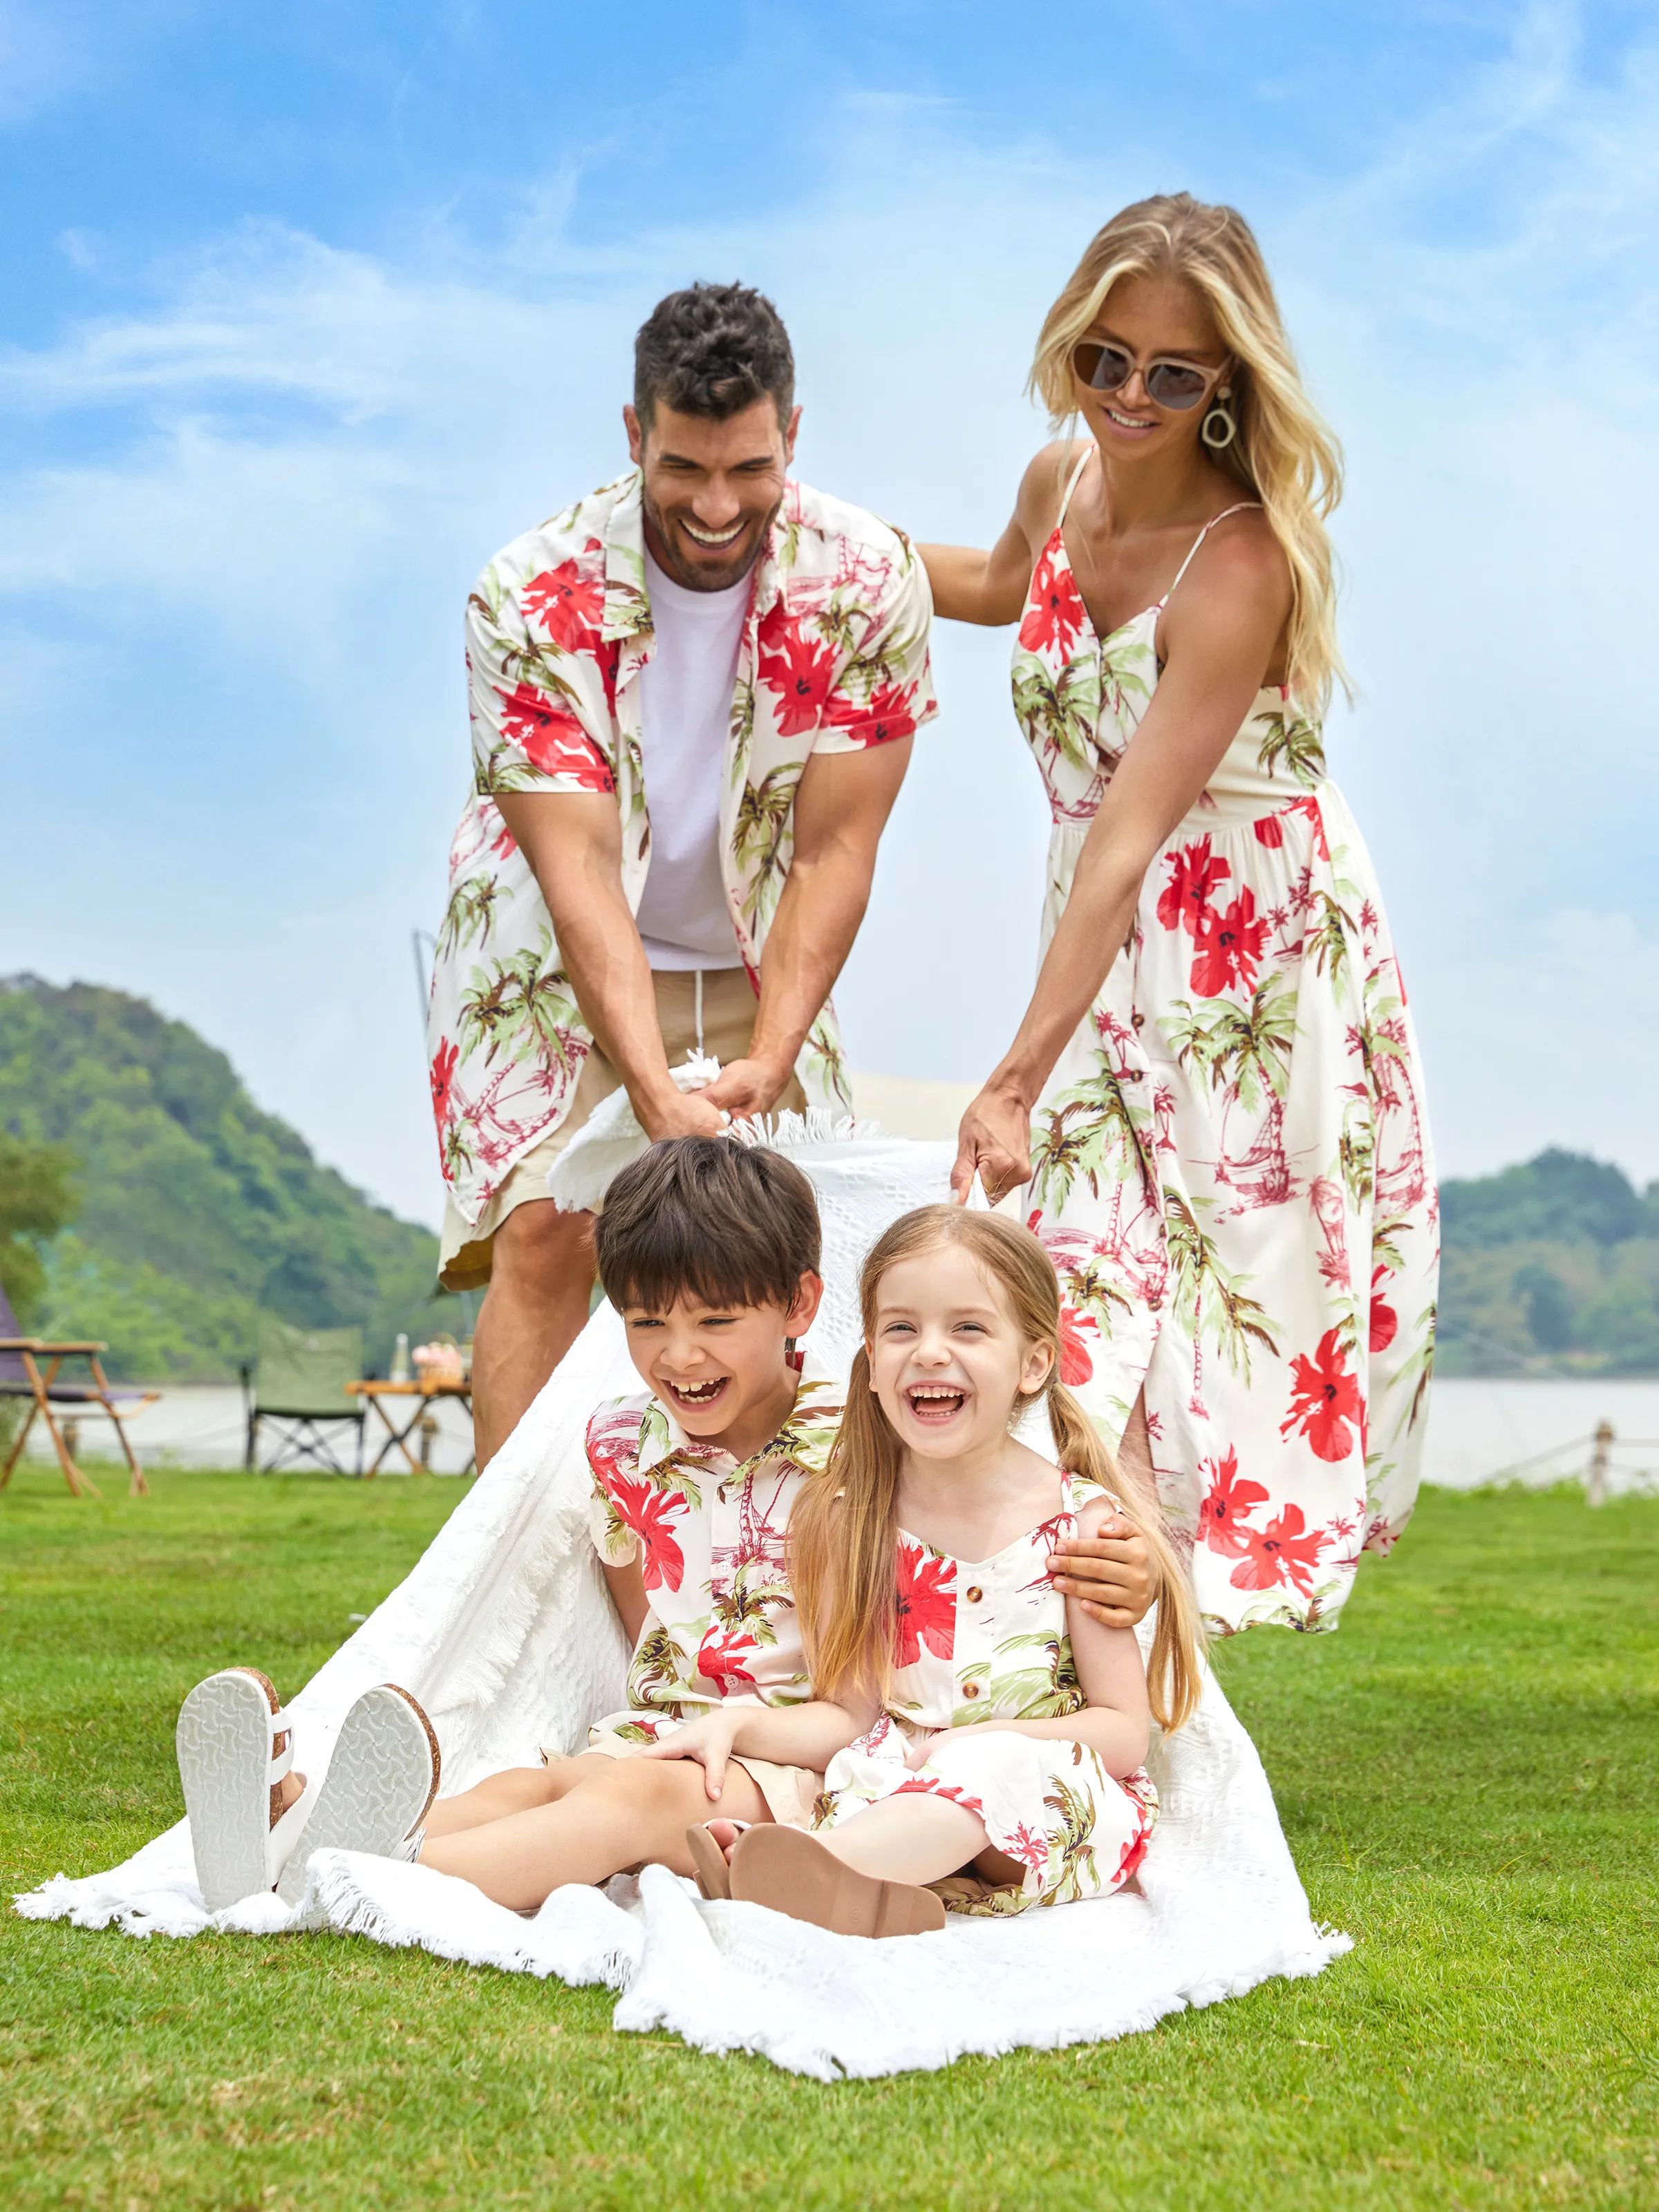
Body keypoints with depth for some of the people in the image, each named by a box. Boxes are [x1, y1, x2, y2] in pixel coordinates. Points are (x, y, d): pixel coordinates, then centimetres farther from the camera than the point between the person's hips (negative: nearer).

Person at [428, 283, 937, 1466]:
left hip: (757, 969, 2)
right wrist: (658, 1096, -37)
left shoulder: (867, 579, -17)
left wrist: (767, 1059, -26)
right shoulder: (530, 600, -22)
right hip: (559, 959, -2)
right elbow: (577, 864, -26)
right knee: (545, 1228, -17)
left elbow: (833, 849, -15)